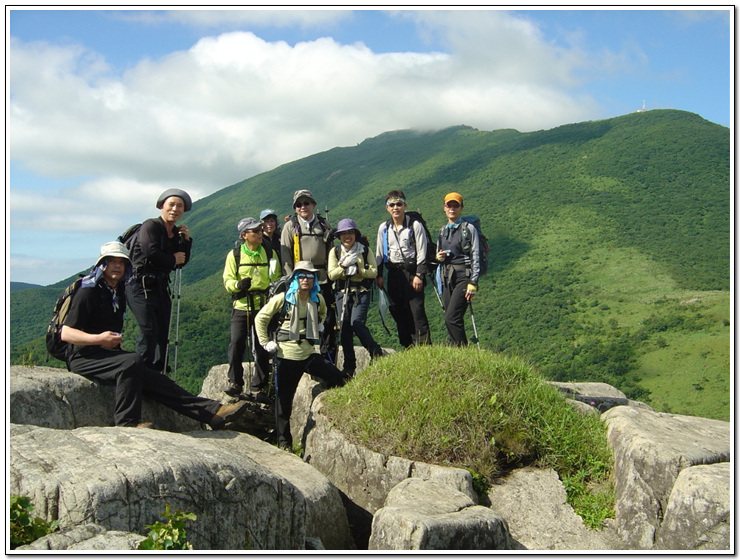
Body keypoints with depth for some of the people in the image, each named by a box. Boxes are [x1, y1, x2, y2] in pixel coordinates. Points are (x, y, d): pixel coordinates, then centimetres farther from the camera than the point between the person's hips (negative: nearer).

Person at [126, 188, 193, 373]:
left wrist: (186, 240, 3)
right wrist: (173, 259, -5)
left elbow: (181, 263, 15)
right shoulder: (150, 226, -7)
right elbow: (151, 252, -20)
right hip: (141, 286, -8)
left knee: (162, 335, 7)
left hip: (161, 287, 8)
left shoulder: (177, 233, 16)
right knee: (149, 330, -17)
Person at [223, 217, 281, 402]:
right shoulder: (234, 255, 3)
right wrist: (238, 284, -18)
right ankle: (235, 383, 3)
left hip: (263, 307, 1)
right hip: (241, 307, -1)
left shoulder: (269, 253, 8)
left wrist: (274, 274, -5)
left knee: (262, 349, 3)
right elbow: (227, 281, 1)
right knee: (236, 343, -13)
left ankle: (257, 388, 13)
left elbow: (277, 280, 16)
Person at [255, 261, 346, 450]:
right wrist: (266, 342, -5)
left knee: (336, 377, -9)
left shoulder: (318, 299, 4)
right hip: (287, 356, -3)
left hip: (308, 354, 4)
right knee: (284, 399, 3)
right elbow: (260, 318, -1)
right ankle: (284, 441, 14)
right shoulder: (283, 298, -8)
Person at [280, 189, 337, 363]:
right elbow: (285, 257, 2)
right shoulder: (290, 226, 6)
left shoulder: (324, 225, 13)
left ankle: (328, 362, 11)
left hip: (323, 279, 2)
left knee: (328, 321, 2)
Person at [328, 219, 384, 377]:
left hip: (362, 292, -3)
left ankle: (377, 354, -3)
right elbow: (331, 275, -1)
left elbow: (374, 272, -1)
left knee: (357, 322, -21)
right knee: (344, 327, 1)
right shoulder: (335, 252, 7)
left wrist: (359, 270, -15)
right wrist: (344, 266, -15)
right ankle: (349, 367, 12)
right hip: (342, 292, 3)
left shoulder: (365, 250, 3)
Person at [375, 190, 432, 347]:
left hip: (412, 271, -5)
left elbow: (421, 252, -5)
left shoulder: (415, 225, -3)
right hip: (394, 274, 5)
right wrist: (379, 275, 9)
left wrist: (419, 275, -11)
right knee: (397, 312, 6)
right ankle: (408, 348, 15)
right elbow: (379, 253, 15)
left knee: (417, 310, -10)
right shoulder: (384, 228, 10)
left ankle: (424, 346, -7)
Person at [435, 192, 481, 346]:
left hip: (463, 277, -6)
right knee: (453, 321, 6)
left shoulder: (469, 229, -2)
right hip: (446, 279, 6)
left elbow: (475, 257, -7)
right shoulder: (442, 231, 16)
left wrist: (473, 283, -13)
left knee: (452, 318, -17)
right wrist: (438, 257, 1)